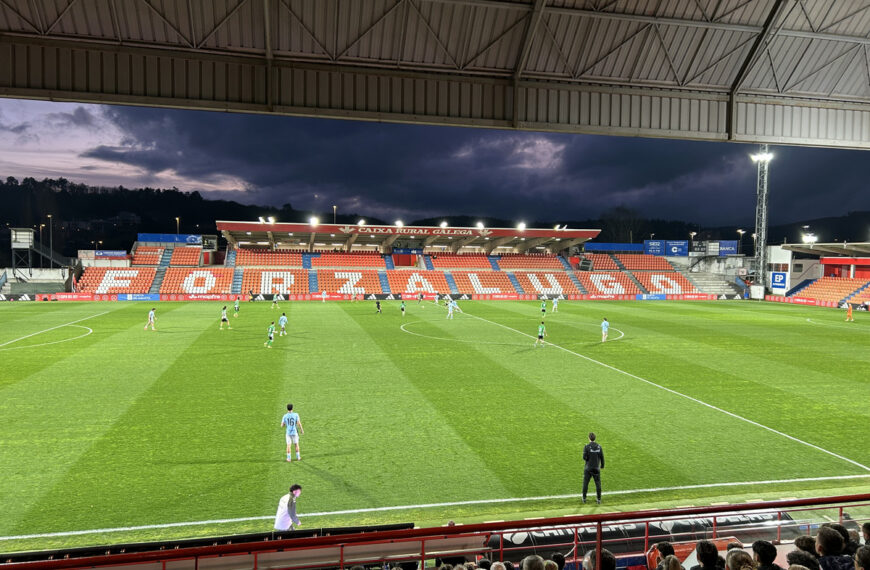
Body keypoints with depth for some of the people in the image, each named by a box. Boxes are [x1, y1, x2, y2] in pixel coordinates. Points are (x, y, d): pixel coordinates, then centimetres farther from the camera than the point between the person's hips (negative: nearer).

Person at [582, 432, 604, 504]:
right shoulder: (599, 446, -3)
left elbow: (584, 457, -15)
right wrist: (602, 465, 14)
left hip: (588, 468, -2)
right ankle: (599, 499, 13)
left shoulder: (587, 446, -12)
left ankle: (584, 498, 18)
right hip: (596, 468, 2)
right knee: (598, 483, 10)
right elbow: (602, 457, 0)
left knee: (585, 483, 10)